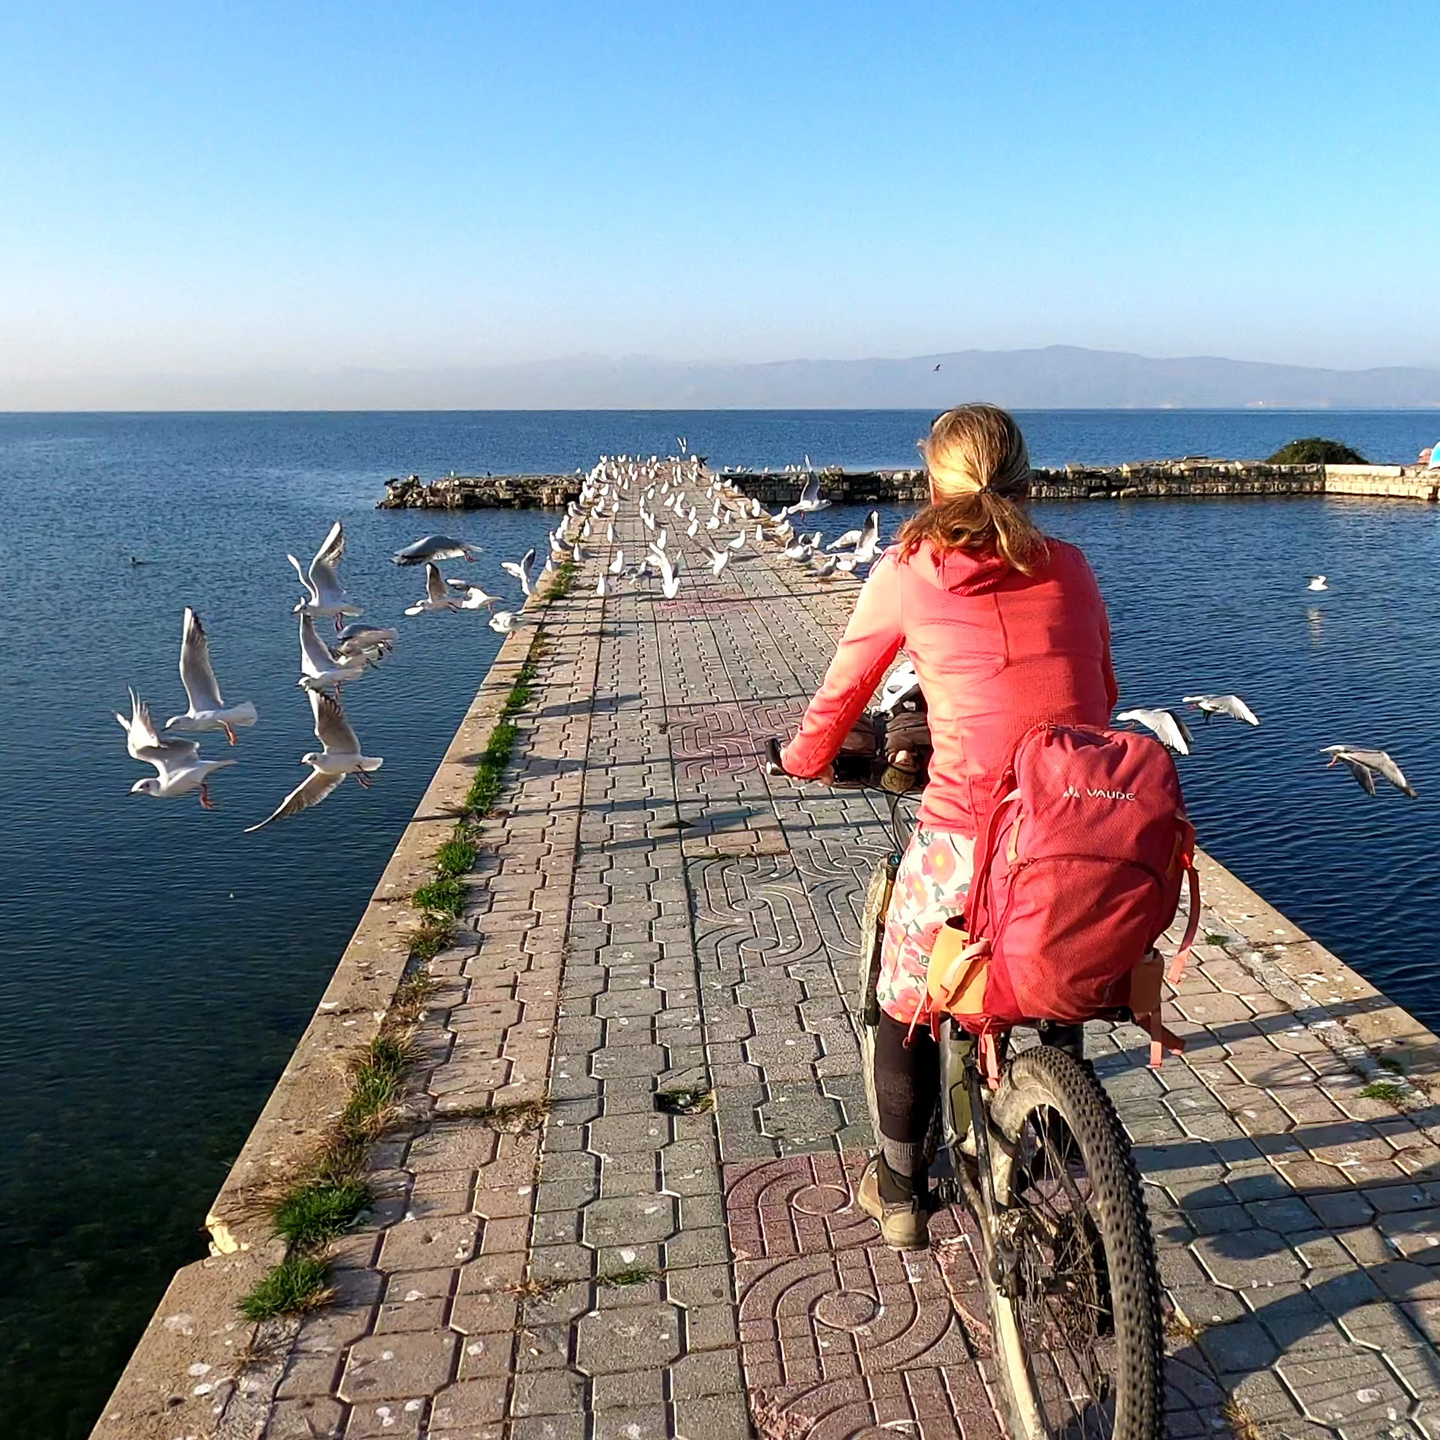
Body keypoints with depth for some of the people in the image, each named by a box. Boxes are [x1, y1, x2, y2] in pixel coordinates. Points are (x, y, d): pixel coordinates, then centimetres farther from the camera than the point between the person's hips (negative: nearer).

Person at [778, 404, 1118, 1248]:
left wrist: (806, 761, 31)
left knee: (908, 1001, 22)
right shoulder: (1069, 568, 10)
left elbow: (841, 695, 11)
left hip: (967, 836, -3)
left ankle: (899, 1191, 37)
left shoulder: (907, 573, 2)